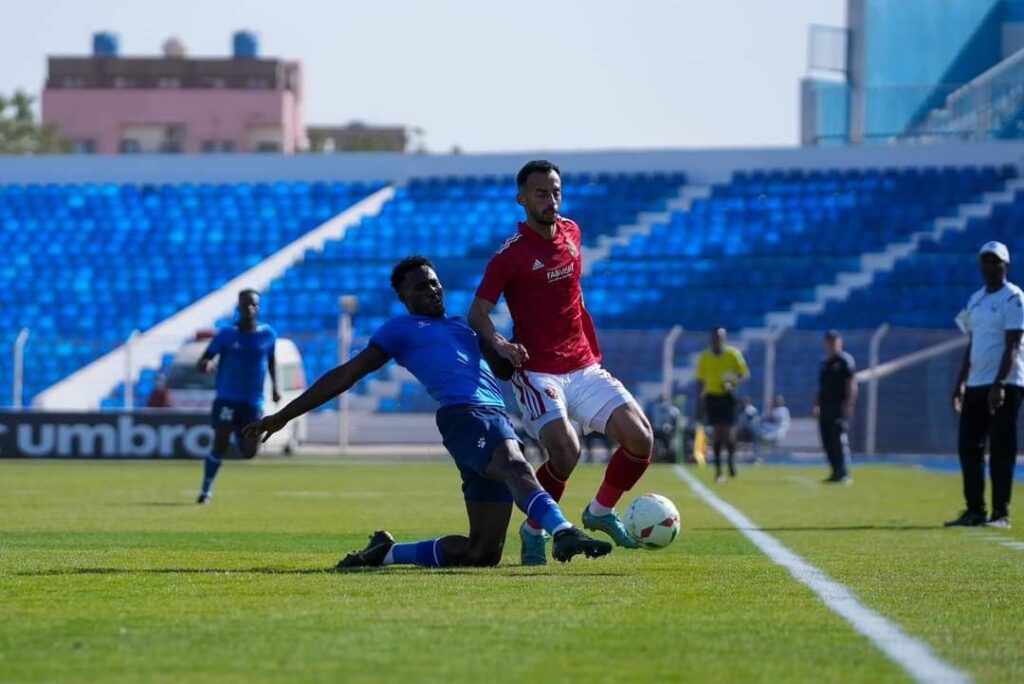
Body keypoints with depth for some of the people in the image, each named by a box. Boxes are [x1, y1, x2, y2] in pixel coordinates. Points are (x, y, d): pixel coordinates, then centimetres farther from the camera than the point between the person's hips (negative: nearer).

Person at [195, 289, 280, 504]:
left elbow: (272, 360, 22)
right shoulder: (227, 334, -4)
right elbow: (203, 361, -4)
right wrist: (205, 365, -28)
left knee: (249, 452, -1)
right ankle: (206, 490, 0)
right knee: (220, 445, -14)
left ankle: (240, 436, 36)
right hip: (227, 399, -2)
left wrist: (275, 386, 11)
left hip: (253, 403, 2)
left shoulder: (268, 335, 3)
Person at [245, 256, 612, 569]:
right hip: (464, 414, -7)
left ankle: (386, 552, 18)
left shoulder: (461, 325, 33)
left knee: (481, 552, 2)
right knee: (516, 466, -40)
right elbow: (344, 376, 17)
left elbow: (505, 368, 42)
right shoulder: (401, 329, 17)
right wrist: (284, 415, 15)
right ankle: (564, 534, -66)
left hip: (498, 420, 7)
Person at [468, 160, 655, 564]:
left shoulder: (571, 233, 9)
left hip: (584, 368, 6)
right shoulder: (511, 254, -10)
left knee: (640, 439, -7)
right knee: (565, 450, -27)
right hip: (538, 372, -6)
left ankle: (601, 511, 18)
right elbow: (478, 312, -13)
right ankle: (534, 530, -2)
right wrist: (499, 344, -32)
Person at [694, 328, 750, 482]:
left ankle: (732, 461, 20)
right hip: (712, 396, 2)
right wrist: (700, 404, 6)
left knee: (727, 431, -6)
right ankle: (718, 469, 1)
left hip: (727, 396, -2)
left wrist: (734, 382, -22)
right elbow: (700, 381, 9)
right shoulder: (704, 357, 3)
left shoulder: (733, 354, -3)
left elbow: (745, 374, -2)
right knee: (716, 431, -4)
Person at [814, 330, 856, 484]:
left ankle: (844, 474, -16)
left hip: (840, 407, -8)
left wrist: (849, 404, -19)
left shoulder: (845, 360, -5)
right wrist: (818, 405, 21)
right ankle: (836, 472, 14)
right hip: (826, 408, 8)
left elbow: (852, 384, -11)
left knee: (840, 440, -14)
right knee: (828, 441, 7)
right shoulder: (826, 363, 19)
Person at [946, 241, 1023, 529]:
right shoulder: (975, 300, 17)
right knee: (969, 446, 6)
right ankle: (975, 511, 11)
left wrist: (999, 385, -23)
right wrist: (961, 382, 17)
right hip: (976, 385, 8)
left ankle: (1001, 513, -4)